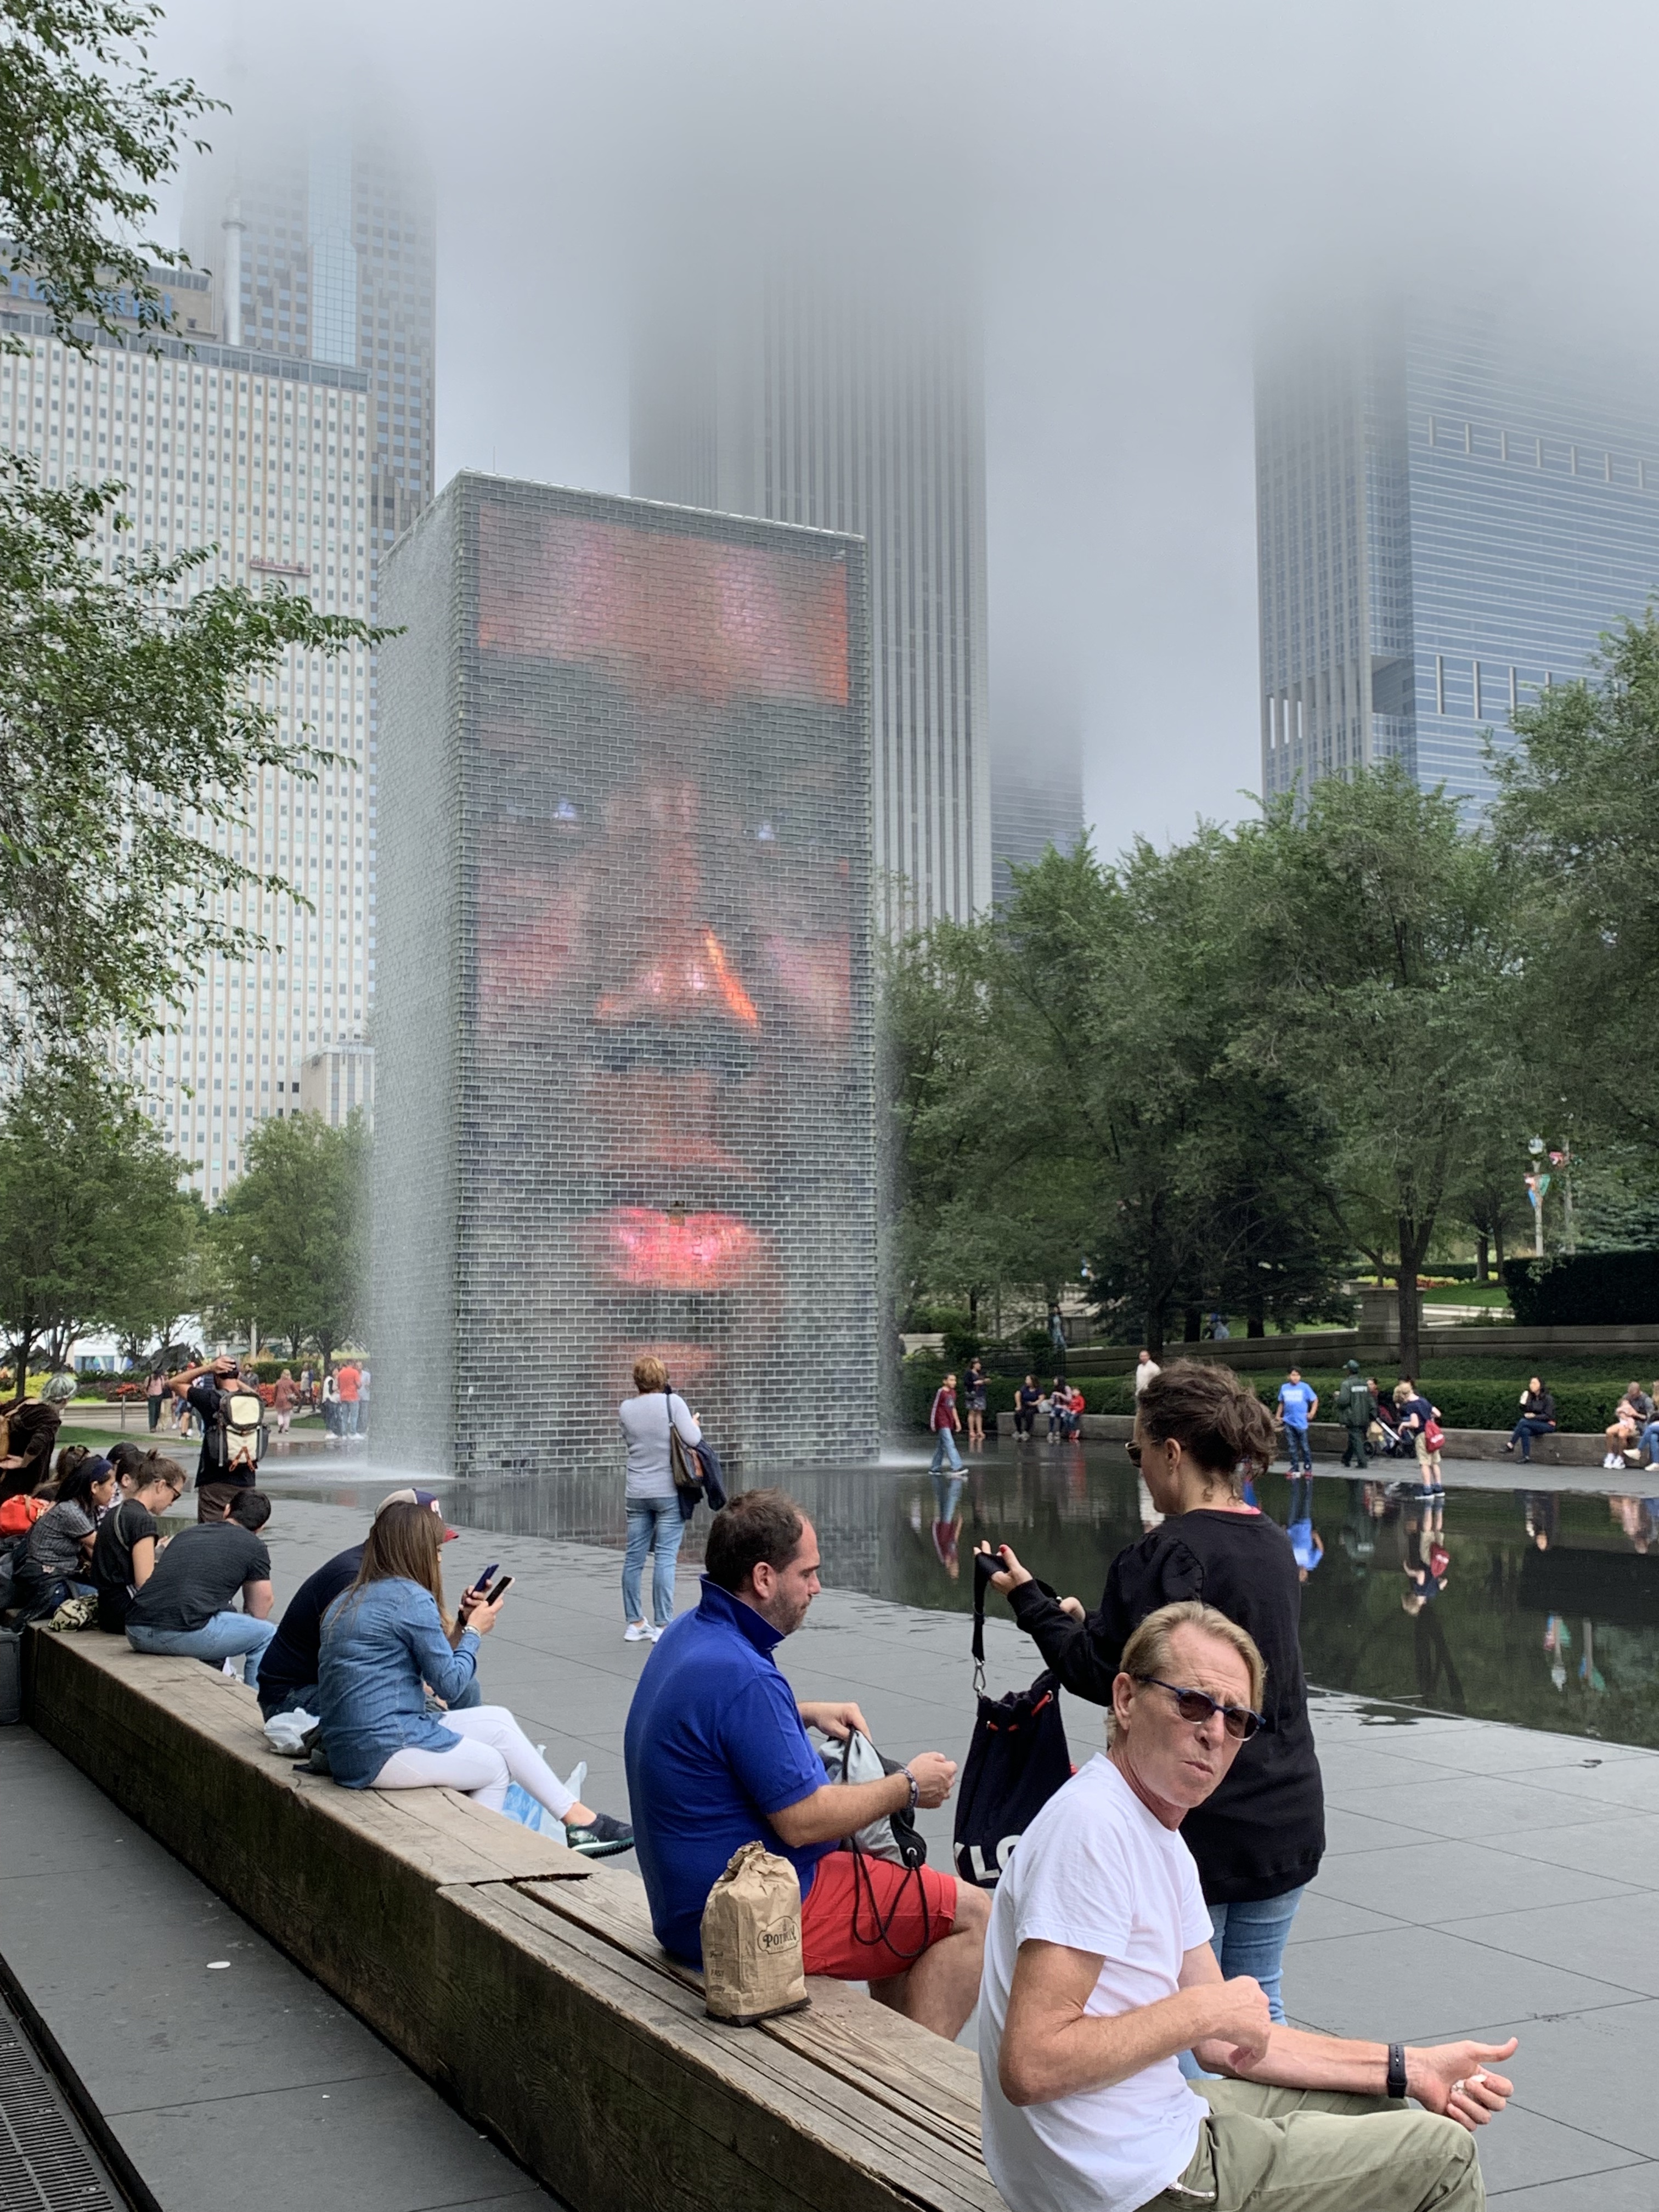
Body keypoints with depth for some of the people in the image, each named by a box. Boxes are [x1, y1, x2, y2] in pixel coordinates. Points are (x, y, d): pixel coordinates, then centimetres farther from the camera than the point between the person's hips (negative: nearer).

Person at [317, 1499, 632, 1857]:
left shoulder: (349, 1601, 14)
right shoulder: (412, 1599, -15)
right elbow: (451, 1686, -9)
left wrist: (461, 1624, 12)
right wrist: (475, 1631, 5)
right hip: (386, 1752, -9)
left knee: (498, 1719, 13)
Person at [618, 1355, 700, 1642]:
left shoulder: (626, 1409, 4)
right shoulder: (672, 1402, -9)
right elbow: (692, 1439, -14)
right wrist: (694, 1422, 6)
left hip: (636, 1493, 4)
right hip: (668, 1492, -4)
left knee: (634, 1557, 9)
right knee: (665, 1558, -3)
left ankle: (634, 1623, 16)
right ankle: (663, 1624, -3)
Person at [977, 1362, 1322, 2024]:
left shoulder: (1165, 1556, -19)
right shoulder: (1276, 1546, 6)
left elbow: (1103, 1676, -17)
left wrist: (1031, 1601, -4)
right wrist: (1087, 1620, 16)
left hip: (1201, 1826, -7)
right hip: (1287, 1823, 7)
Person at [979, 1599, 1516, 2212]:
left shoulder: (1162, 1837, 9)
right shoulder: (1090, 1823, -23)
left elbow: (1224, 2041, 12)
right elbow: (1032, 2067, -29)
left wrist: (1407, 2069, 6)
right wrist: (1202, 2009, -20)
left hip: (1157, 2128, 10)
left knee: (1389, 2108, 24)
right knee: (1442, 2154, 2)